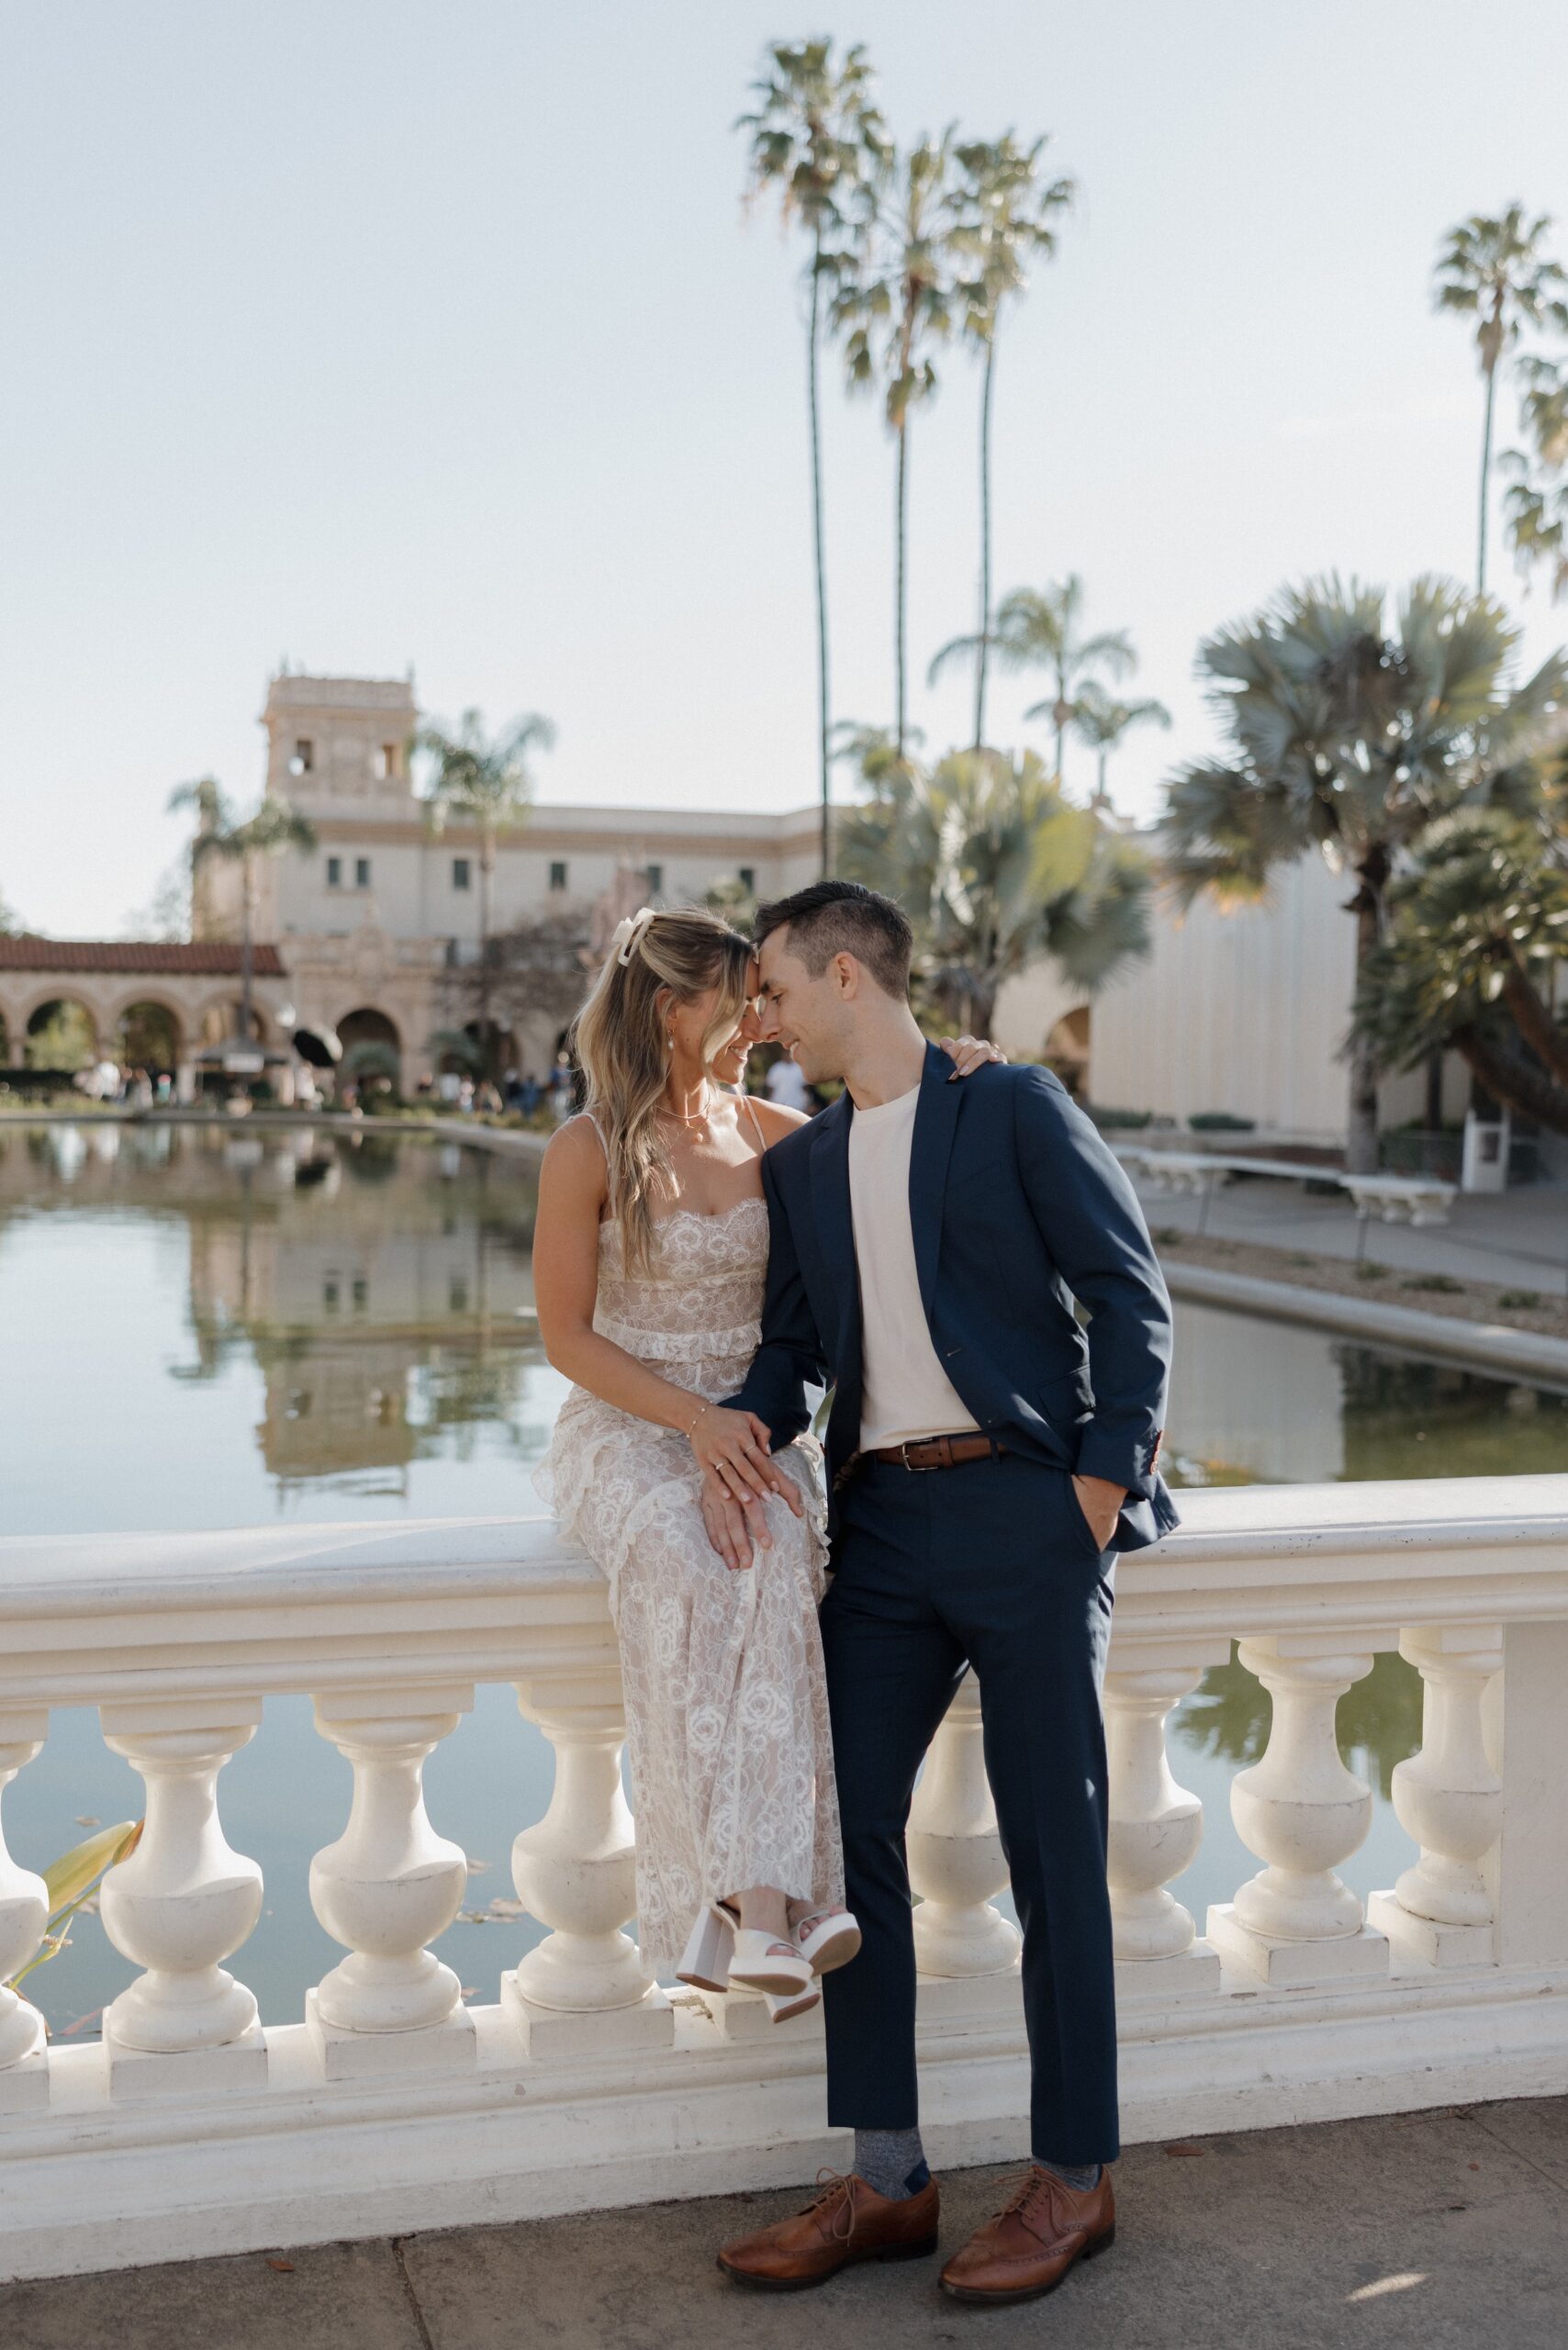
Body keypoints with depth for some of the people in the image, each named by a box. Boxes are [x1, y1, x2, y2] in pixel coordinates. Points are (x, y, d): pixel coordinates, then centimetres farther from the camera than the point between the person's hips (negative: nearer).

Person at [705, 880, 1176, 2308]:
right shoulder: (801, 1165, 17)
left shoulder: (1014, 1110, -1)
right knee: (848, 1829, 4)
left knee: (1053, 1851, 1)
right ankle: (886, 2183, 16)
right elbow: (796, 1340, 14)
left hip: (1023, 1507, -6)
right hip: (883, 1523, 6)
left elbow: (1133, 1296, -3)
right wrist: (734, 1439, -6)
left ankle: (1074, 2183, 15)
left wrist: (1101, 1490, -10)